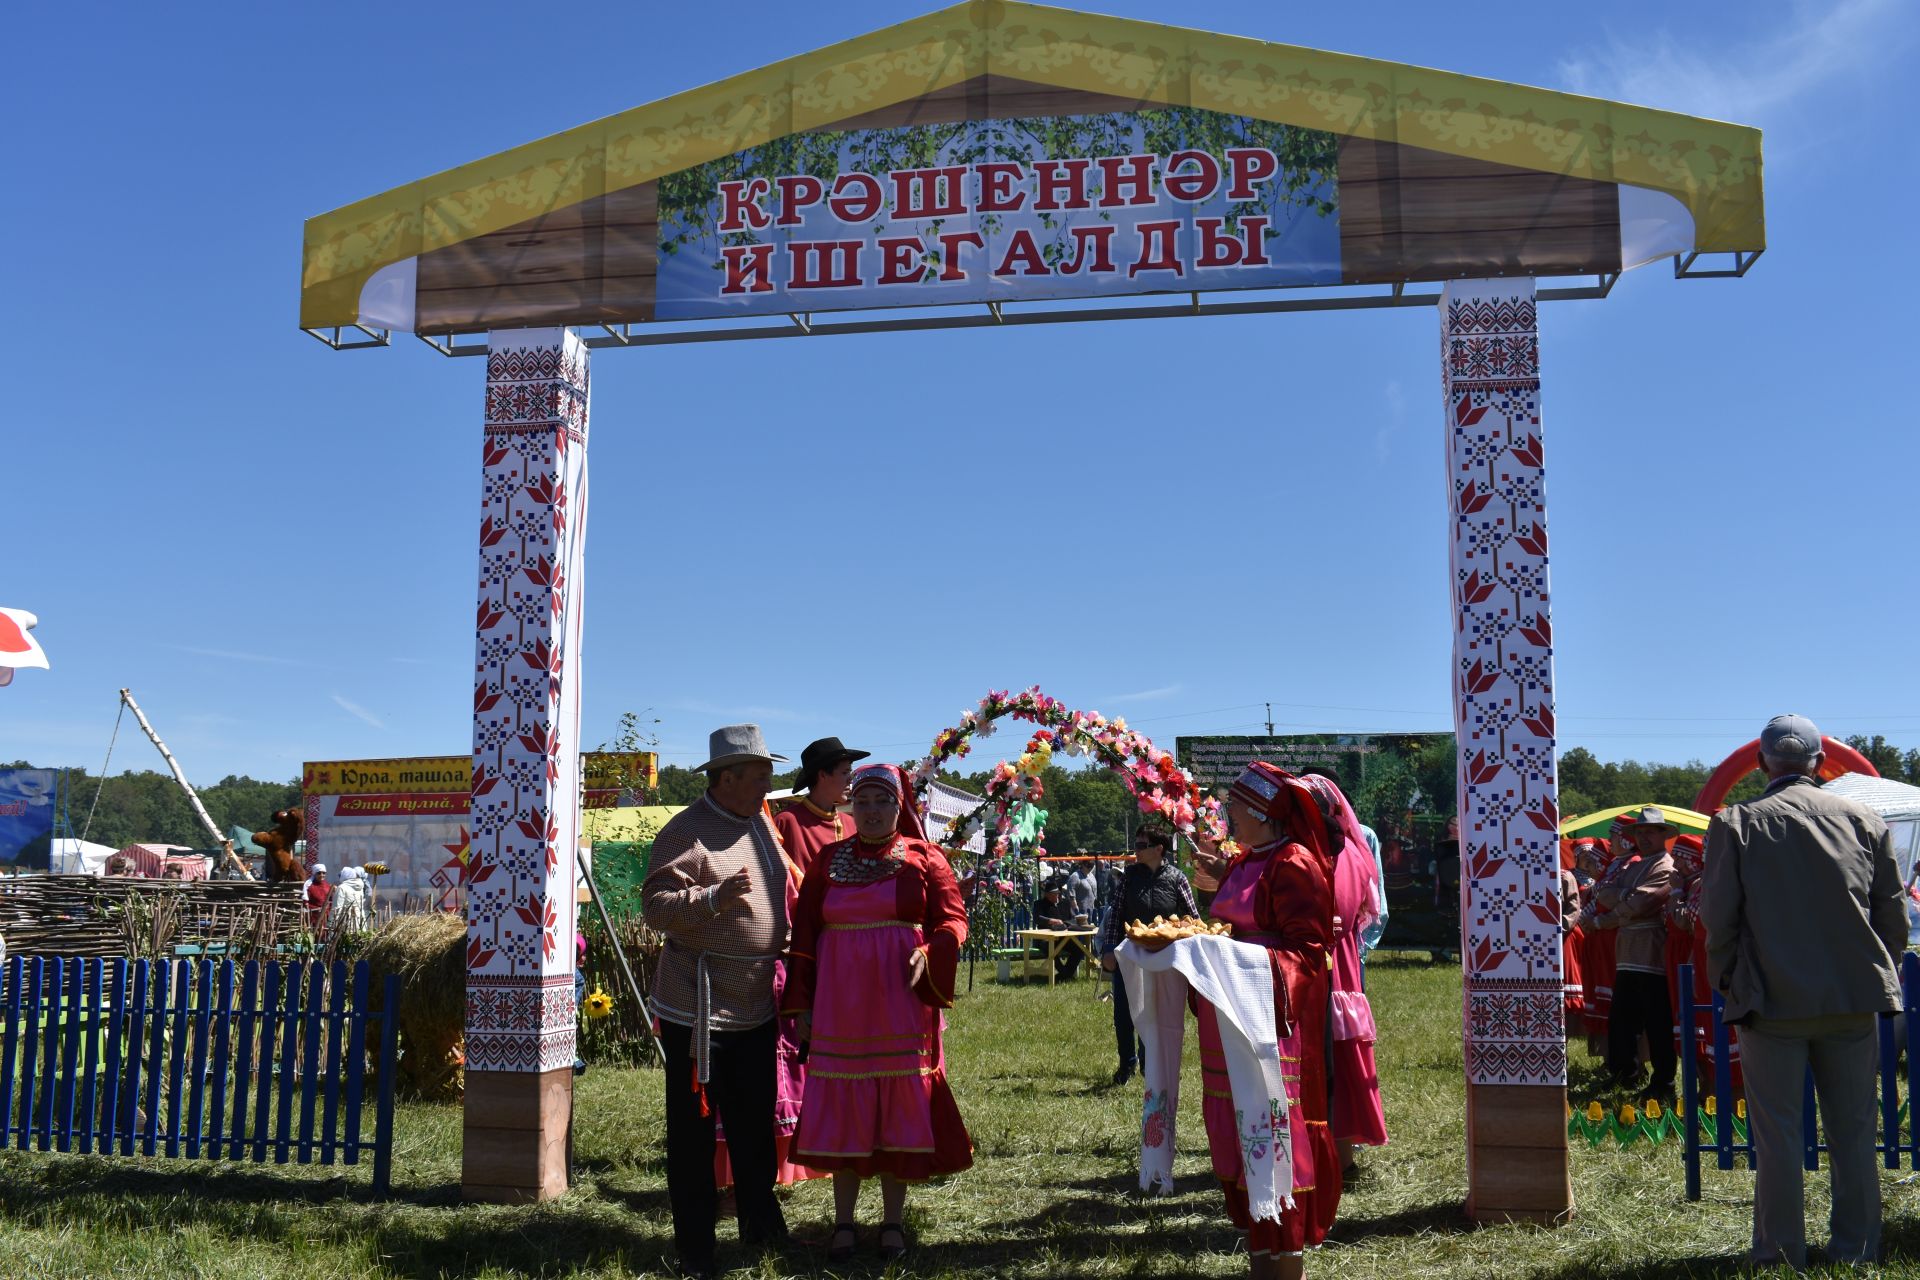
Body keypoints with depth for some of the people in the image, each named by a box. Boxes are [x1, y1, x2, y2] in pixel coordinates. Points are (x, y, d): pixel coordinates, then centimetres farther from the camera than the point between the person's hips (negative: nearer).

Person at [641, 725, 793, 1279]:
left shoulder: (761, 825, 12)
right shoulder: (686, 832, -14)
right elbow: (655, 906, -20)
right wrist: (714, 898, -32)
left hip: (755, 1009, 8)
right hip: (698, 1010, -7)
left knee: (755, 1126, 16)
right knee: (694, 1132, 2)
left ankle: (761, 1227, 29)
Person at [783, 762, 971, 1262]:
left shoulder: (924, 858, 2)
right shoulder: (829, 861, 8)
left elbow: (953, 920, 0)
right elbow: (804, 935, 8)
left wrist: (930, 956, -20)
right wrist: (802, 1004, 3)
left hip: (902, 1007, -2)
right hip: (841, 1008, 2)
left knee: (897, 1107, 4)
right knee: (843, 1109, 5)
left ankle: (892, 1221, 16)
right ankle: (843, 1222, 16)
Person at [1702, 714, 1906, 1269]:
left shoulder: (1736, 823, -3)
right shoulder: (1864, 821, 4)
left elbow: (1718, 917, -6)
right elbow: (1894, 917, 6)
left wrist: (1727, 983, 9)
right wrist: (1879, 977, 18)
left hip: (1772, 1000, -2)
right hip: (1855, 1000, 3)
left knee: (1777, 1136, 3)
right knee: (1854, 1133, 11)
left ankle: (1782, 1259, 9)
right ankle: (1857, 1255, 18)